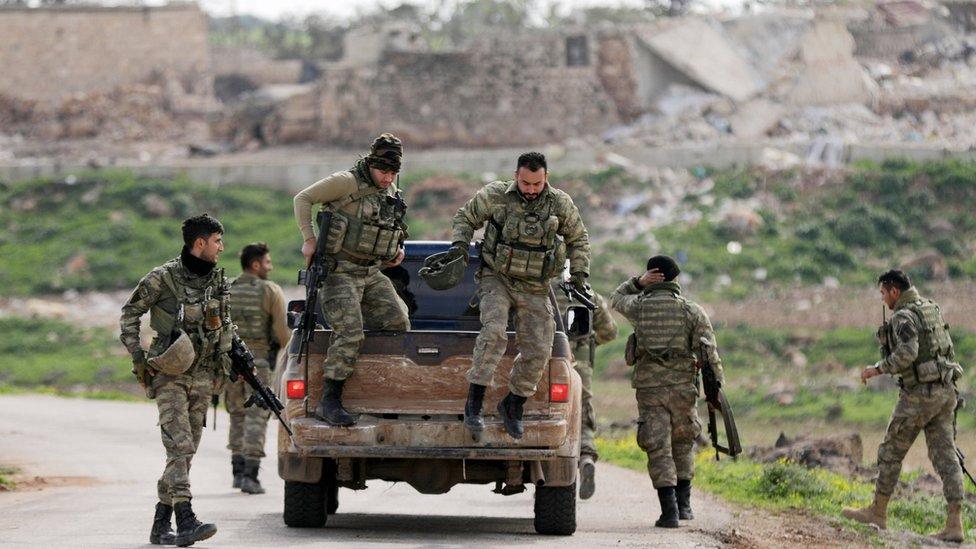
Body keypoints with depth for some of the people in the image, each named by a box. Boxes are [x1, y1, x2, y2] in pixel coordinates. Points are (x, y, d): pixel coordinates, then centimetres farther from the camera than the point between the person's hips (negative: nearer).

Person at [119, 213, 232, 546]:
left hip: (202, 376, 6)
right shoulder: (163, 278, -10)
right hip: (170, 373, -6)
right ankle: (186, 522, -25)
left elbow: (225, 323, 21)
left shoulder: (218, 280, 7)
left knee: (185, 450, 7)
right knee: (179, 445, -17)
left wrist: (234, 354, 11)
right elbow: (130, 313, -1)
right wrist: (137, 357, -7)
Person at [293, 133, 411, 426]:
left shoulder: (391, 192, 12)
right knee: (350, 334, -19)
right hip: (340, 272, -8)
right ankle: (329, 402, -16)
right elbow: (303, 199, -8)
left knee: (400, 325, -1)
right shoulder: (347, 183, -11)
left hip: (373, 274, 8)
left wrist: (397, 249, 12)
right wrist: (309, 239, -15)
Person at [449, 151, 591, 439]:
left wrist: (579, 273, 2)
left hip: (534, 289, 3)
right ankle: (474, 402, -23)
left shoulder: (561, 205, -3)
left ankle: (513, 404, 18)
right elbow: (465, 217, 7)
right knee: (494, 332, -26)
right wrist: (459, 243, -11)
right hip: (497, 279, -3)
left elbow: (579, 239, 13)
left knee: (538, 350, -4)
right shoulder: (495, 196, -8)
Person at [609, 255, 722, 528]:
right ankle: (684, 504, 19)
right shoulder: (692, 310, 1)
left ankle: (669, 511, -11)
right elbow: (709, 352, -3)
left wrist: (639, 282, 12)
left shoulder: (639, 306, 2)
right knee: (683, 444, 19)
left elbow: (616, 298, 26)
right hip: (682, 386, 1)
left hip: (648, 386, -1)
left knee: (658, 449, -1)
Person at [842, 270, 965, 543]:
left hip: (919, 394, -8)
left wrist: (878, 369, -14)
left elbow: (907, 353, -26)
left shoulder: (903, 316, -13)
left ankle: (878, 513, 18)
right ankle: (954, 524, -7)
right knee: (945, 456, 2)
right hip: (945, 391, 8)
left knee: (891, 451, 7)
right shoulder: (933, 309, 15)